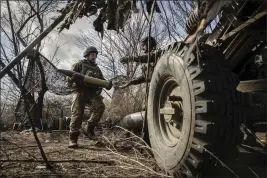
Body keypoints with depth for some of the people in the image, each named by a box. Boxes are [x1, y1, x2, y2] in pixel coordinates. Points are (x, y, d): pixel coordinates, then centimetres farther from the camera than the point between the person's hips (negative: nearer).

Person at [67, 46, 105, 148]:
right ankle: (73, 139, -5)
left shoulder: (97, 69, 25)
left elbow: (102, 81, 24)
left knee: (100, 106, -24)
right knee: (77, 114, -10)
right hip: (80, 91, -3)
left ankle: (90, 128, -9)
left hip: (92, 93, 3)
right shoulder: (80, 64, 12)